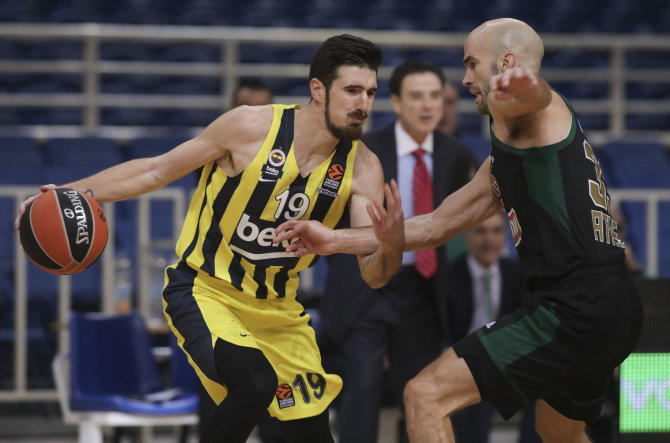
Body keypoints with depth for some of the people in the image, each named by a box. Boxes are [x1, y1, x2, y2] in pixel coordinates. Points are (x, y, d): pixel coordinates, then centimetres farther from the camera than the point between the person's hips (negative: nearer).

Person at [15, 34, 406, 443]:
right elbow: (158, 170, -7)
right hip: (205, 291, -5)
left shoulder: (362, 167, -9)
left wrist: (391, 246, -39)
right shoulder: (251, 127, -18)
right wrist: (74, 193, -16)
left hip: (277, 309, 5)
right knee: (256, 384, -31)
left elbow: (372, 275, -15)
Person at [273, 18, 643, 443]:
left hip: (576, 309, -11)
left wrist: (522, 85, -55)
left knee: (426, 396, -11)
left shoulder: (543, 112, -3)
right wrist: (335, 240, 23)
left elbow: (532, 94, -30)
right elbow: (436, 226, 28)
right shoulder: (502, 164, 26)